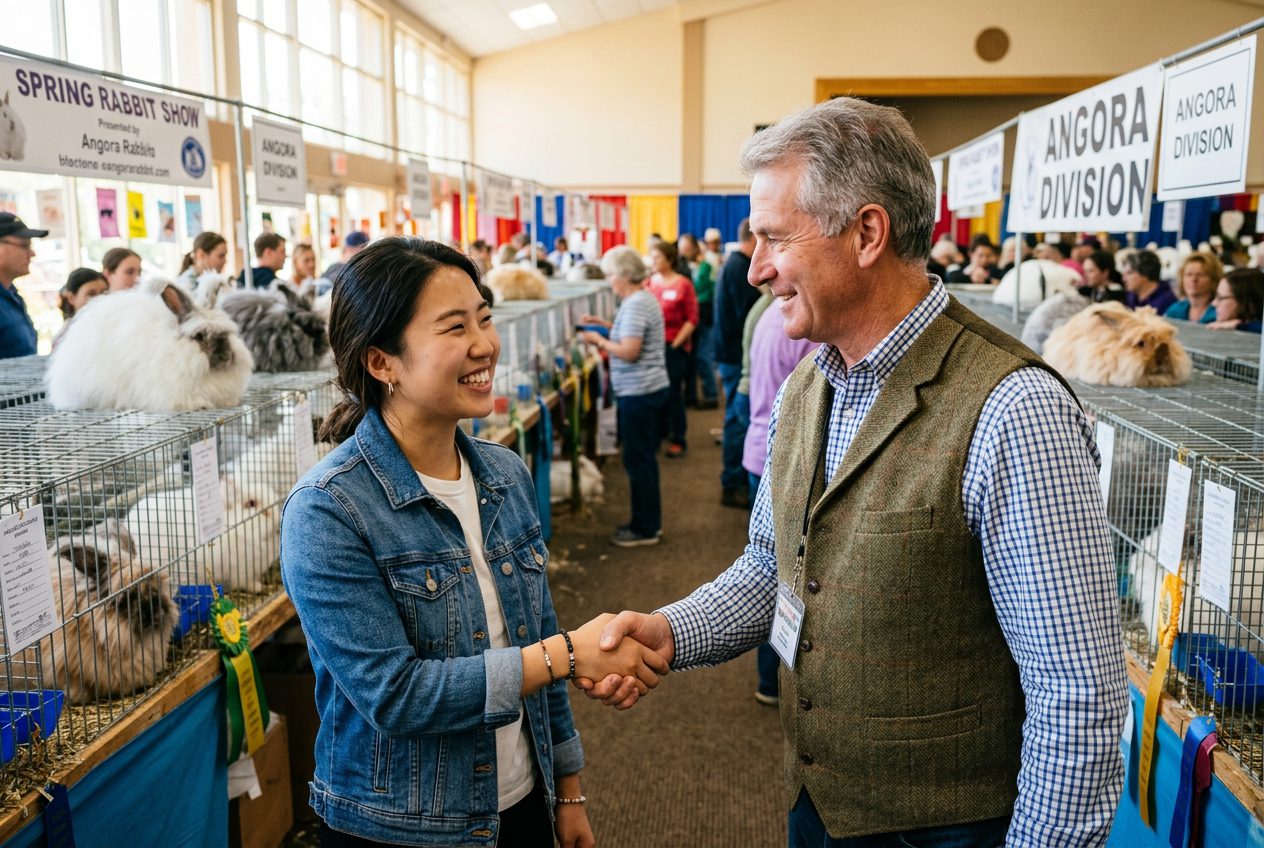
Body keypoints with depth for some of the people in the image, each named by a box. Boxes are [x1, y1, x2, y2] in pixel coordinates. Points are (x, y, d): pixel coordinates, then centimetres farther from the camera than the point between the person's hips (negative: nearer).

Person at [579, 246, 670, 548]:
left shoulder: (635, 305, -18)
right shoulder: (643, 298, 14)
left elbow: (629, 352, -24)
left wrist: (599, 341, -10)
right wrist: (607, 326, 14)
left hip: (639, 393, -11)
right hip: (650, 388, 11)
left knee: (638, 461, -2)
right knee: (644, 458, 16)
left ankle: (645, 529, 6)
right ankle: (649, 521, 26)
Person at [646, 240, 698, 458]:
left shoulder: (682, 284, -6)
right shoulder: (650, 283, 4)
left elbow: (692, 319, -5)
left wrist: (676, 343, -10)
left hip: (673, 346, -4)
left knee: (673, 392, 1)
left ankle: (678, 439, 13)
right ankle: (660, 432, 25)